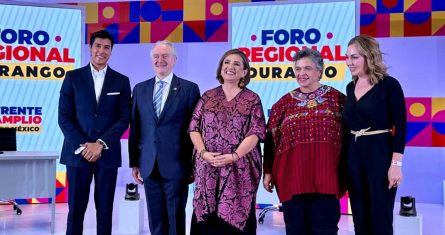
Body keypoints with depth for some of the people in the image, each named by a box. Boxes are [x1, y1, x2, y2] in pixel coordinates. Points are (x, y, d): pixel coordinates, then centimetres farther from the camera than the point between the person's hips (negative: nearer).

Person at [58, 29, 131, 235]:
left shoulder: (121, 81, 7)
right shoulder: (73, 77, 5)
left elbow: (124, 118, 1)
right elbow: (64, 116, 1)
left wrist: (100, 144, -11)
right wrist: (83, 145, -10)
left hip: (107, 154, 1)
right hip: (77, 152, -1)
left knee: (105, 209, 5)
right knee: (76, 209, 1)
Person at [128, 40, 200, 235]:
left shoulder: (189, 89, -1)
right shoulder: (140, 89, 10)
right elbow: (135, 128, 11)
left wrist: (194, 164, -3)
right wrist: (134, 162, 9)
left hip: (176, 165, -3)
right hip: (149, 165, 4)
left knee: (176, 219, 4)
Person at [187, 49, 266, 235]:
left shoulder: (252, 99, 4)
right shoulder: (208, 96, 12)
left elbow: (256, 132, -5)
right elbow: (194, 128, 7)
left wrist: (233, 156, -17)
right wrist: (203, 153, -9)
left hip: (239, 169, -2)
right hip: (207, 167, 2)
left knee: (235, 217, -3)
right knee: (207, 217, 1)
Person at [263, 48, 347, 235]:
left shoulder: (336, 98, 6)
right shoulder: (285, 102, 11)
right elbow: (271, 139, 13)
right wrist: (268, 172, 9)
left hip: (325, 175, -2)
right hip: (292, 175, 2)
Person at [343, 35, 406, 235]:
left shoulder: (389, 85, -8)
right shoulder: (350, 88, 10)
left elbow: (400, 126, -10)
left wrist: (396, 164, -16)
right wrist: (345, 159, 12)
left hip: (380, 154, -6)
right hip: (354, 155, 6)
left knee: (380, 218, 1)